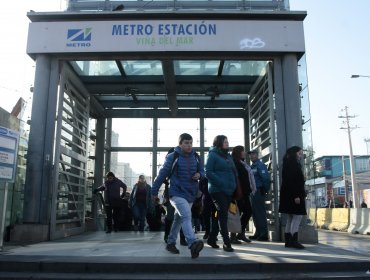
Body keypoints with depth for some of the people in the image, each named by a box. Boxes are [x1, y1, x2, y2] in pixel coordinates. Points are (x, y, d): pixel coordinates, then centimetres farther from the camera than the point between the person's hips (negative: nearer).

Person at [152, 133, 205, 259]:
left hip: (190, 194, 6)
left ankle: (170, 243, 32)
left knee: (179, 220, 17)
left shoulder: (195, 157, 7)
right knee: (186, 216, -26)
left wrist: (199, 175, -8)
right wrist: (154, 191, -4)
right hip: (177, 193, -6)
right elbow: (162, 174, -6)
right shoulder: (172, 157, -9)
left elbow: (202, 171, 18)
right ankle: (193, 243, -38)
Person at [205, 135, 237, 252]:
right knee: (223, 214, -11)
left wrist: (234, 185, 8)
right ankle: (226, 243, -8)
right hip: (217, 190, -8)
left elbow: (233, 172, 22)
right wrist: (221, 182, -22)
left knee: (221, 214, 11)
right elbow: (208, 172, -13)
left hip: (228, 190, 8)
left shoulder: (228, 156, 18)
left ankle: (211, 238, 24)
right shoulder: (213, 155, -5)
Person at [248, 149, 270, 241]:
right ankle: (258, 233, 22)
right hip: (253, 192, 9)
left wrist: (264, 190, -17)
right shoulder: (252, 166, 17)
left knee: (260, 213, -7)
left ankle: (264, 234, -2)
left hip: (258, 192, -9)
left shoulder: (260, 165, -9)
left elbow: (266, 178, -18)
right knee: (254, 213, 13)